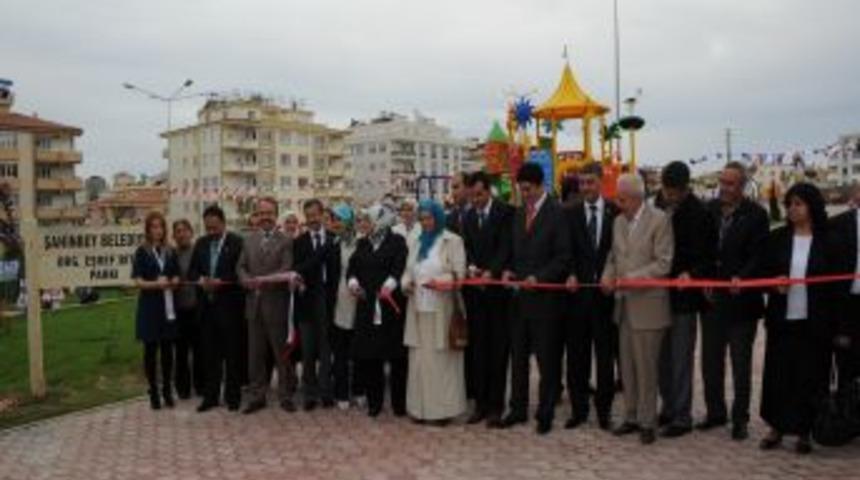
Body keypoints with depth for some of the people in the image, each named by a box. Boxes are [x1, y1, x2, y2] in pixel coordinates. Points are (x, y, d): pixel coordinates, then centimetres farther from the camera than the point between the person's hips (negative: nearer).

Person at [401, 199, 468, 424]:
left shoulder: (452, 241, 1)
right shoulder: (417, 243, 19)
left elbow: (459, 273, -6)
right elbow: (409, 271, 18)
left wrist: (438, 282, -22)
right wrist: (406, 283, -4)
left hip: (441, 309, -5)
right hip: (418, 307, 5)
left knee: (441, 357, -3)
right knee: (419, 357, 4)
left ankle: (442, 408, 4)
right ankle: (420, 406, 11)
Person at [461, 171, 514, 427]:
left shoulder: (505, 212, -4)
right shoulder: (468, 216, 13)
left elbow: (506, 247, -11)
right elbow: (467, 248, 10)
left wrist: (491, 272, -23)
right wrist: (471, 267, -10)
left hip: (498, 287, -5)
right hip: (475, 290, 5)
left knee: (498, 348, 0)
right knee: (478, 347, 7)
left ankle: (496, 405, 7)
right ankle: (481, 403, 15)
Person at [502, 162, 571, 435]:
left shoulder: (557, 213, -8)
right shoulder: (519, 213, 12)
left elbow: (563, 257, -10)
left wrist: (538, 277, -18)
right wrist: (509, 270, 1)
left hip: (545, 296, -6)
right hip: (520, 295, 6)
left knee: (547, 359, 4)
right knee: (518, 356, 13)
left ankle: (545, 414, 16)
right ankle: (518, 409, 24)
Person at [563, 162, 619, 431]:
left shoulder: (615, 212, 1)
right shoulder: (571, 215, 5)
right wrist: (571, 275, -13)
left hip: (605, 290, -1)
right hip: (578, 290, 2)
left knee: (606, 353, 6)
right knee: (576, 353, 7)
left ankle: (604, 410, 19)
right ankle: (578, 409, 18)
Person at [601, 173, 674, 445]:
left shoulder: (659, 221, -9)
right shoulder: (618, 221, 11)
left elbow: (664, 264, -12)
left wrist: (631, 278, -19)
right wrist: (608, 277, -2)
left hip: (647, 305, -6)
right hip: (624, 304, 6)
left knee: (646, 367, 0)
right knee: (627, 366, 13)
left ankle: (647, 422, 13)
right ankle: (631, 417, 25)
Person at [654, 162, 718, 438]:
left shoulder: (699, 214, -11)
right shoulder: (657, 208, 4)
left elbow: (708, 257, -10)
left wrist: (691, 274, -27)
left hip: (684, 296, -5)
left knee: (681, 359, 1)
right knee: (662, 357, 14)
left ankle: (682, 417, 12)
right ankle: (668, 408, 28)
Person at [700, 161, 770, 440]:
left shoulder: (756, 215, -8)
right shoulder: (709, 210, 3)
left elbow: (759, 255, -10)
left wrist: (742, 278, -25)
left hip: (742, 299, -4)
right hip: (712, 298, 4)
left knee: (741, 364, 7)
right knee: (711, 360, 12)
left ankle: (740, 419, 19)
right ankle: (715, 412, 27)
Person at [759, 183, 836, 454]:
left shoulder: (826, 241, -1)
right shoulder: (777, 238, 6)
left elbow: (835, 281, -1)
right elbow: (763, 272, 10)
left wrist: (834, 323, -7)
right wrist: (775, 282, -13)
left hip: (814, 322, -2)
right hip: (781, 319, 2)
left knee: (809, 376, 4)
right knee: (778, 373, 6)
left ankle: (803, 431, 17)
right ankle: (776, 427, 19)